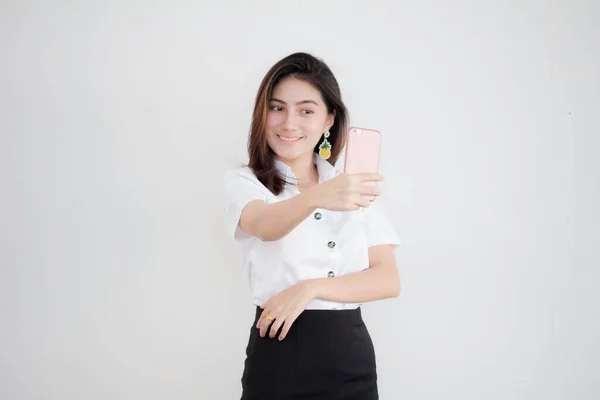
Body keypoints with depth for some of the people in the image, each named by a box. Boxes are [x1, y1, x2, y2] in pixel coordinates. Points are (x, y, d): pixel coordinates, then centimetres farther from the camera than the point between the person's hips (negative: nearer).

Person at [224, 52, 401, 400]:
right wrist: (316, 197, -43)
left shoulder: (352, 187, 7)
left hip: (352, 357, 3)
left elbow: (388, 280, -1)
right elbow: (264, 225, -23)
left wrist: (310, 287, -16)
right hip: (277, 355, -3)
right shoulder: (244, 182, -1)